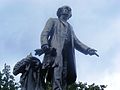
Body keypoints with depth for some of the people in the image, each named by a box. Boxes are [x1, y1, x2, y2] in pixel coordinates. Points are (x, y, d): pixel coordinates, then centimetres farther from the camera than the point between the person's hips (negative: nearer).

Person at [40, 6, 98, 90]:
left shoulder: (70, 27, 40)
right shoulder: (53, 21, 26)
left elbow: (76, 41, 29)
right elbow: (44, 34, 11)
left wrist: (87, 49, 11)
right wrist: (45, 44, -12)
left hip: (68, 53, 5)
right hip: (55, 49, -4)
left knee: (65, 77, -15)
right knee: (57, 71, -29)